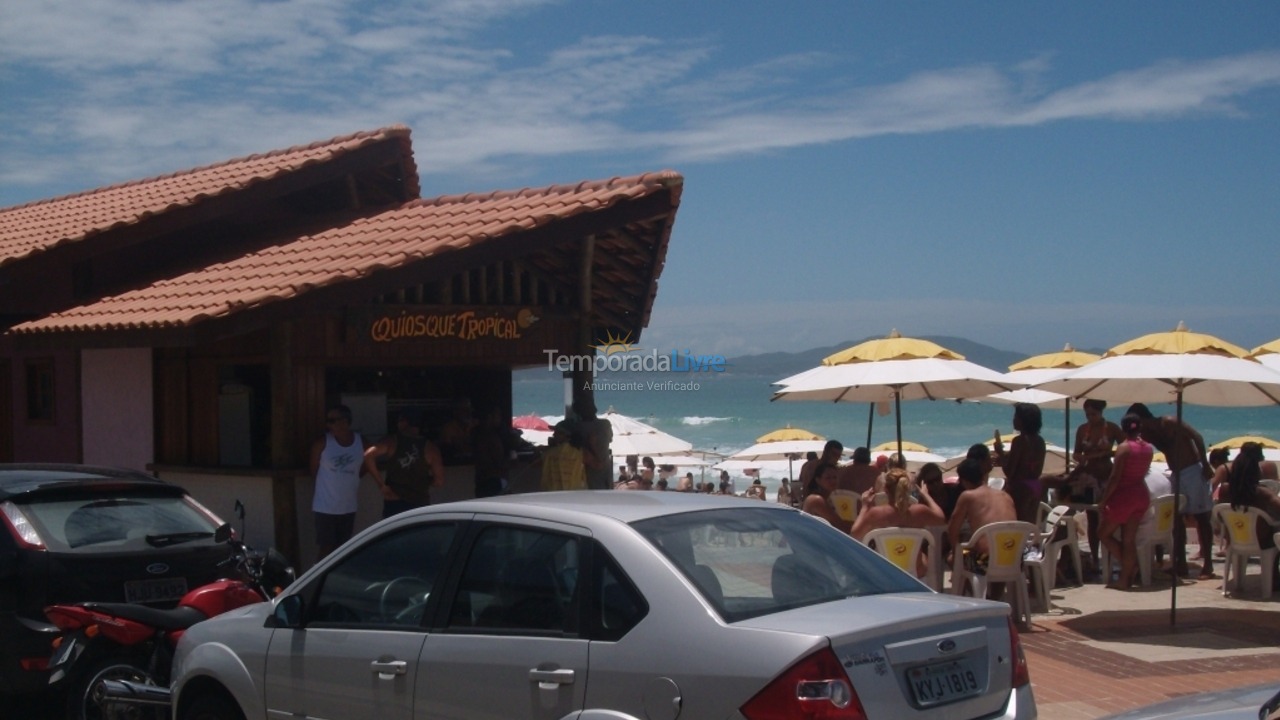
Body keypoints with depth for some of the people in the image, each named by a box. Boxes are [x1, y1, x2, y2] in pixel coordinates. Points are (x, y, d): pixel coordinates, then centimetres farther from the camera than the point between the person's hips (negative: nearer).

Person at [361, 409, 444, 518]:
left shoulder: (392, 441, 0)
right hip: (421, 505, 1)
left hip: (394, 503, -1)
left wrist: (381, 483, -7)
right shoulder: (430, 447, 1)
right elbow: (439, 480, -2)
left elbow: (368, 455, -14)